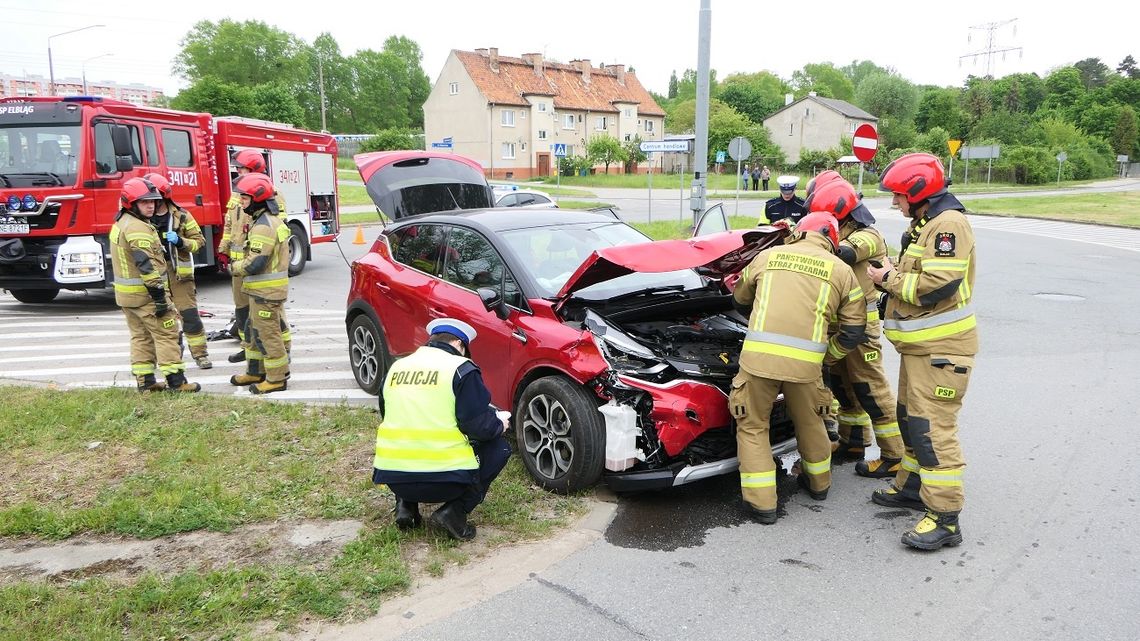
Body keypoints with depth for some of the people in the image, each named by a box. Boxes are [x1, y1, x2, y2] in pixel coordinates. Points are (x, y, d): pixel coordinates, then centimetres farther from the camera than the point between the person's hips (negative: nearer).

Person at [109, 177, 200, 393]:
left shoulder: (120, 223, 15)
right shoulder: (138, 227, -19)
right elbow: (146, 264, -24)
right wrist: (159, 297, -24)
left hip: (125, 292, 10)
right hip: (143, 292, -10)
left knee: (140, 336, 14)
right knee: (166, 333, -6)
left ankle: (145, 381, 17)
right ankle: (176, 381, -6)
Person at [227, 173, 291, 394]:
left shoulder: (263, 226, -21)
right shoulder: (270, 220, 13)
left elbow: (255, 264, -25)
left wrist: (233, 267, -7)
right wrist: (239, 265, 12)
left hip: (266, 291, -11)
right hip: (266, 289, 11)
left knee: (268, 334, -2)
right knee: (255, 330, 19)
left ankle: (277, 378, 6)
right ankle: (255, 372, 30)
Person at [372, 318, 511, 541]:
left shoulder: (396, 367, 13)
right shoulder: (461, 369, -4)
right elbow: (479, 426, -9)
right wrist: (499, 425, 14)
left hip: (393, 477, 6)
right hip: (445, 479, -6)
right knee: (499, 447, 18)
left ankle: (406, 504, 14)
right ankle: (455, 511, 1)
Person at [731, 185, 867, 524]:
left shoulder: (768, 256, 15)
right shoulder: (841, 270, 14)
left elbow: (741, 299, 30)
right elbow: (853, 329, 14)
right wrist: (825, 357, 26)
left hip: (759, 355, -1)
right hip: (805, 361, 2)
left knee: (753, 426, 13)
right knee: (809, 422, 25)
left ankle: (761, 502, 11)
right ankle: (818, 483, 46)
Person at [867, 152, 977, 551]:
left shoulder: (948, 224, -16)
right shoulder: (925, 224, 18)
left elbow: (935, 286, -25)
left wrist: (888, 279, -13)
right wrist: (894, 272, 8)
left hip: (940, 348, -11)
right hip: (919, 344, 11)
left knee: (933, 429, -12)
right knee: (911, 420, 20)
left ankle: (944, 518, -7)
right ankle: (913, 486, 34)